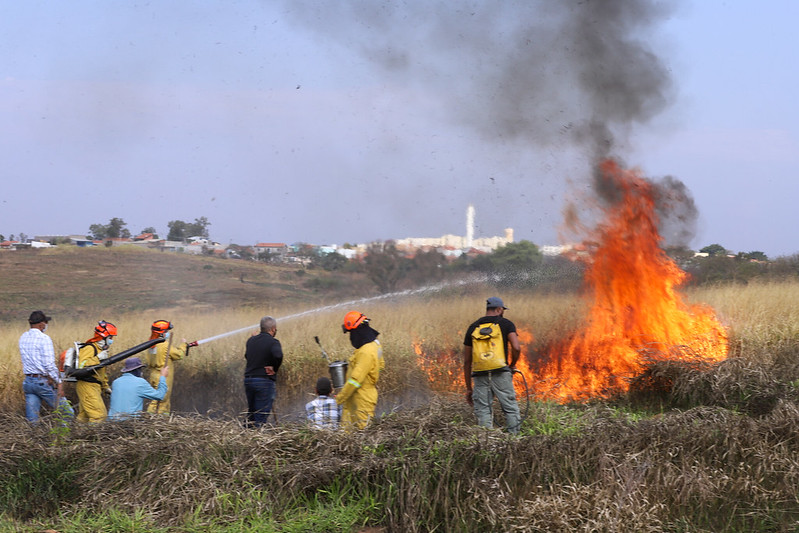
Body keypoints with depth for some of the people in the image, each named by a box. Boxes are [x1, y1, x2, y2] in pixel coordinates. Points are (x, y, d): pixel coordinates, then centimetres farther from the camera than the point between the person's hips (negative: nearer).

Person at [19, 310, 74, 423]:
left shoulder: (23, 338, 9)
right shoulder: (44, 338, -13)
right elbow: (49, 364, -16)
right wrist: (59, 382, -11)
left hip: (27, 382, 7)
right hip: (43, 382, -7)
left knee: (31, 420, 5)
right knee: (68, 413, 4)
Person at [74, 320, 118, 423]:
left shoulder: (100, 349, 21)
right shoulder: (89, 348, -12)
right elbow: (82, 366, -26)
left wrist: (105, 386, 31)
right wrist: (98, 358, -26)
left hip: (94, 387, 10)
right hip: (87, 386, -10)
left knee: (84, 417, 9)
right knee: (99, 415, -15)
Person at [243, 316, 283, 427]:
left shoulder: (251, 340, 8)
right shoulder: (273, 342, -11)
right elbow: (278, 355, -31)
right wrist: (274, 369, -14)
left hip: (248, 380, 6)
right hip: (265, 381, -6)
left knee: (251, 413, 19)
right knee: (261, 417, -2)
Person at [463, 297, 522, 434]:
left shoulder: (473, 328, 16)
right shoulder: (505, 324, 6)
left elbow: (467, 361, 15)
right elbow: (516, 348, -10)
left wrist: (468, 388, 19)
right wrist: (512, 365, 9)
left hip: (480, 375, 3)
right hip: (500, 373, -3)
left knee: (483, 412, 4)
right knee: (511, 409, 4)